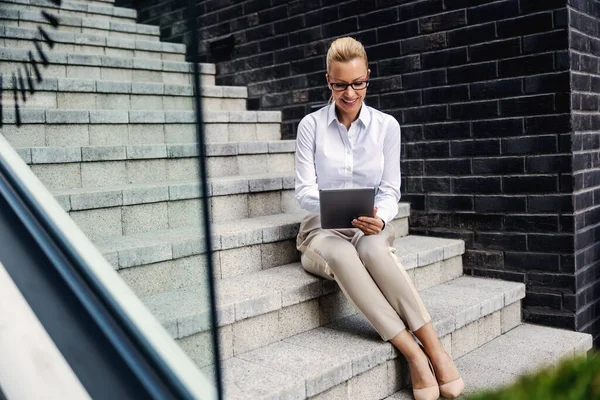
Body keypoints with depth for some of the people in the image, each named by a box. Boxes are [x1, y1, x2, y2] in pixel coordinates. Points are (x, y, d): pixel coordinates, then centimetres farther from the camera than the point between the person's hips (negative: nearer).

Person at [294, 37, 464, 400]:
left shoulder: (386, 125, 4)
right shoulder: (311, 125, 1)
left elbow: (391, 190, 1)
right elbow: (305, 190, -6)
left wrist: (380, 218, -23)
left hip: (371, 230, 1)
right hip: (323, 231, 0)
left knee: (373, 248, -38)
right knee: (341, 254, -38)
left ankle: (435, 349, -37)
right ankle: (415, 355, -40)